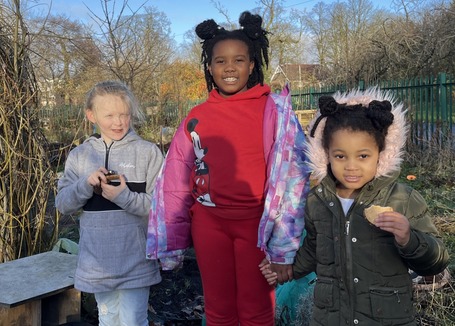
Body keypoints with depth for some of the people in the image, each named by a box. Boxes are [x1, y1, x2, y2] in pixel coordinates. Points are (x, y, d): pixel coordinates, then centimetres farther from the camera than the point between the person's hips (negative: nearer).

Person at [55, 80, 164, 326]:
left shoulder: (148, 153, -8)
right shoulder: (79, 156, 3)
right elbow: (62, 204, 1)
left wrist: (124, 196, -24)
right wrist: (86, 184, -16)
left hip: (135, 261, -4)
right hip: (97, 261, 4)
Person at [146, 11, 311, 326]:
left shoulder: (273, 110, -5)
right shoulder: (196, 117, 3)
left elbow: (291, 171, -7)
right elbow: (176, 182, 6)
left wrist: (283, 237, -12)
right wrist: (172, 242, 7)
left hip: (256, 222, -2)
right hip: (208, 222, 3)